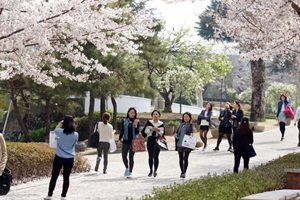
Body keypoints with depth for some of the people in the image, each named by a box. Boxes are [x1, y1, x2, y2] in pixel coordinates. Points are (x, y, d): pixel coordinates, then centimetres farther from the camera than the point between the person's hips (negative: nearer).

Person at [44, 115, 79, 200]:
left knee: (54, 176, 7)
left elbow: (55, 130, 12)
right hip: (70, 159, 1)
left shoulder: (60, 132, -12)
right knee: (66, 177, 7)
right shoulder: (75, 134, -7)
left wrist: (60, 123, 28)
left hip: (59, 157, -1)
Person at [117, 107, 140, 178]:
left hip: (133, 141, -2)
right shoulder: (124, 121, 7)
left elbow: (137, 133, -2)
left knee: (131, 157, 0)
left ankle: (130, 172, 10)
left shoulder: (136, 121, 2)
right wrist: (119, 139, 4)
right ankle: (127, 168, 24)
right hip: (125, 141, 2)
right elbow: (122, 131, 11)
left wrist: (135, 126, -16)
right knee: (124, 156, -3)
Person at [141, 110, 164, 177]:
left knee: (156, 156, -9)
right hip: (150, 141, 1)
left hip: (157, 141, -1)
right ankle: (151, 171, 17)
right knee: (150, 156, 5)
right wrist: (151, 129, -12)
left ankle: (155, 171, -2)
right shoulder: (149, 122, 6)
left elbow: (162, 134, 6)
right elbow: (145, 131, 3)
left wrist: (158, 130, -12)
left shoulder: (161, 124, 6)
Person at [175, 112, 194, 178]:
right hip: (179, 144, 5)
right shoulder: (181, 124, 13)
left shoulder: (190, 125, -2)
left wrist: (191, 123, -23)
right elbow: (177, 132, 18)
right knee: (181, 158, 10)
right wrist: (176, 135, -3)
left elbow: (190, 132, -19)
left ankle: (184, 172, 0)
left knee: (185, 158, -4)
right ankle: (182, 172, 20)